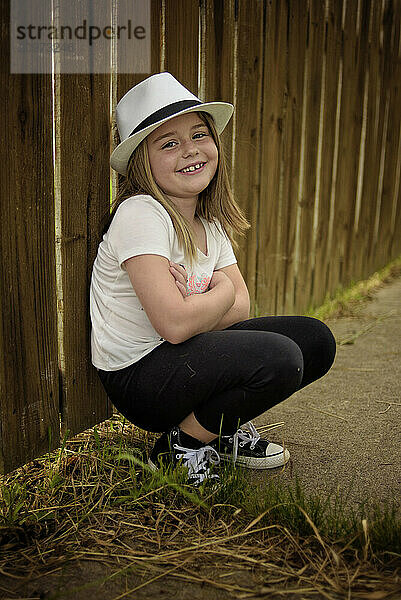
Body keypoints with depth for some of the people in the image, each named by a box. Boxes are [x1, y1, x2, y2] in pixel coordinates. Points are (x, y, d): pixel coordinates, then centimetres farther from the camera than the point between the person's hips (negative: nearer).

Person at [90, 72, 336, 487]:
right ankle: (180, 447, -6)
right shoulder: (140, 214, -20)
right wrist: (222, 291, -9)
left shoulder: (211, 223, 6)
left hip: (190, 355, 8)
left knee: (316, 340, 2)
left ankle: (225, 428, 12)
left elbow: (241, 307, 2)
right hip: (137, 378, -8)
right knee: (278, 358, -27)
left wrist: (192, 307, -18)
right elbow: (175, 324, -28)